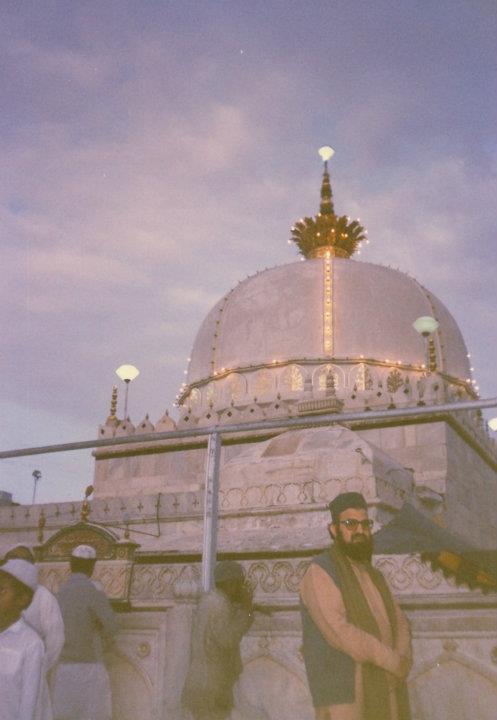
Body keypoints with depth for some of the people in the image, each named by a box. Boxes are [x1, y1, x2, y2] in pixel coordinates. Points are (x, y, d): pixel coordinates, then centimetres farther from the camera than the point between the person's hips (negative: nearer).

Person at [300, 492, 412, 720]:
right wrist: (392, 660, -16)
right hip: (344, 695, -8)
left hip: (384, 694, 8)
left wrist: (402, 662, -10)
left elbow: (399, 624, 11)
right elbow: (339, 631, -21)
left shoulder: (373, 576, 17)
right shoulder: (320, 571, -10)